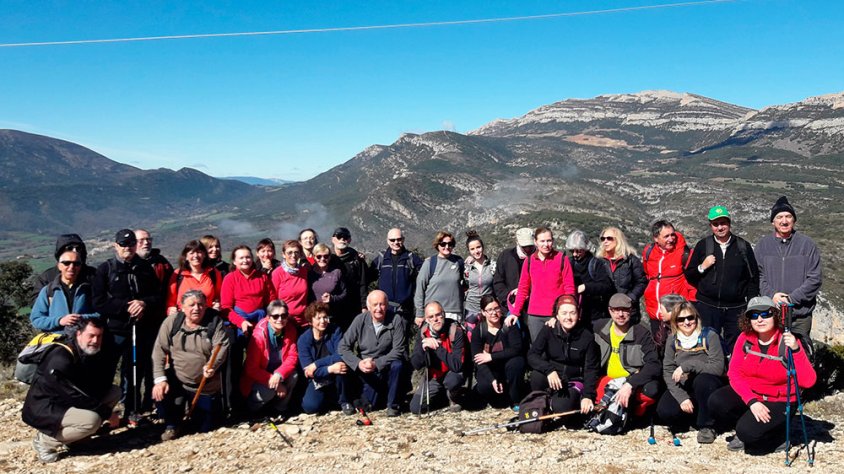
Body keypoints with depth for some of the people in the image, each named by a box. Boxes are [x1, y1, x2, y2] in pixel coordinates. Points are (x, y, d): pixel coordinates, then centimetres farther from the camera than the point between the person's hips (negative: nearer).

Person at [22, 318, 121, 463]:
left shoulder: (97, 355, 0)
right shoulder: (60, 359, -26)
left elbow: (100, 388, 1)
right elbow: (76, 396, -27)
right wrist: (106, 413, -21)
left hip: (66, 403, 9)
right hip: (42, 409, -9)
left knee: (115, 392, 1)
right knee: (92, 420, -31)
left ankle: (70, 432, 4)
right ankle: (45, 440, -8)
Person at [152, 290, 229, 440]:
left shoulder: (215, 322, -10)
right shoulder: (171, 322, -7)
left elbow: (221, 348, -17)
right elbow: (159, 350, -10)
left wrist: (212, 366, -37)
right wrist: (160, 379, -21)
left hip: (206, 386, -1)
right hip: (176, 379, 1)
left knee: (205, 427, 6)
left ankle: (214, 404, 44)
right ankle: (172, 424, 4)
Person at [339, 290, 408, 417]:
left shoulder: (396, 321, -12)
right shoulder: (360, 320, -6)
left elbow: (399, 350, -16)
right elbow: (343, 347, -6)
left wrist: (376, 363, -26)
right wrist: (358, 363, -22)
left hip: (387, 367, -1)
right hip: (365, 370, 1)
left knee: (397, 365, -32)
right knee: (371, 404, -15)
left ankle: (393, 405, -12)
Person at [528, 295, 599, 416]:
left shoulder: (587, 337, -10)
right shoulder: (548, 330, -9)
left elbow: (591, 369, -7)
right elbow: (531, 355, -15)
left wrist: (588, 395, -19)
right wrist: (549, 370, -33)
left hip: (574, 381, -1)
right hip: (552, 376, 1)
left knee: (561, 407, -29)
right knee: (536, 375, -31)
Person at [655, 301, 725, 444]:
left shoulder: (709, 335, -10)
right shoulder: (673, 340, 0)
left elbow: (718, 368, -20)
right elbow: (668, 372, -5)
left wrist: (687, 366, -26)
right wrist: (682, 397, -18)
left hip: (707, 387, -2)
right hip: (683, 388, 3)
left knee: (702, 380, -37)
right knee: (664, 410, -25)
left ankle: (706, 426, -14)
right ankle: (688, 419, 11)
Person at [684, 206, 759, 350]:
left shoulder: (743, 246, 6)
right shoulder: (703, 245, 6)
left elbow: (753, 277, 9)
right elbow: (689, 276, 10)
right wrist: (702, 267, -9)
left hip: (736, 309, 0)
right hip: (707, 307, 0)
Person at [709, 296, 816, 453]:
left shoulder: (788, 342, -15)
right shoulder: (745, 338, -5)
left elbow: (808, 381, -24)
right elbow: (735, 373, -8)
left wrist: (796, 351, -37)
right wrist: (752, 401, -21)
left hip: (779, 402, -4)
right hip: (748, 394, 4)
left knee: (748, 432, -26)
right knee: (716, 402, -23)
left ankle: (777, 436, 8)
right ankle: (744, 430, 6)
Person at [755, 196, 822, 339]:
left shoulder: (807, 244, -1)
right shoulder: (763, 244, 5)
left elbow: (815, 278, -4)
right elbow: (758, 275, 3)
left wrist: (792, 298, -13)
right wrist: (771, 294, -13)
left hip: (801, 314, -1)